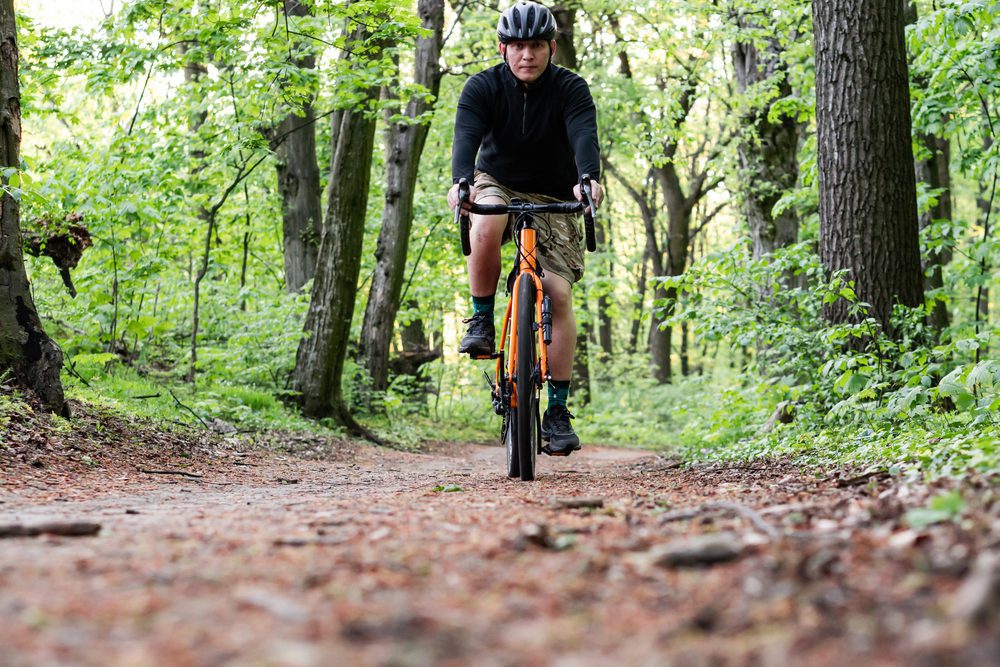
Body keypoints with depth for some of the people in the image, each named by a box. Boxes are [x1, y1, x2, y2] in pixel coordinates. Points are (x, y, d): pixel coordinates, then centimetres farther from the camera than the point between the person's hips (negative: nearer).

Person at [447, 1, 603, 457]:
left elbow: (584, 136, -31)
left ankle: (558, 411, -10)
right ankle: (481, 321, -15)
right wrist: (460, 181, -50)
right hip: (497, 186, 0)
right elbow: (466, 136, -29)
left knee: (559, 293, -16)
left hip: (553, 199, 0)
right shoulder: (483, 87, -13)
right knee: (486, 226, -38)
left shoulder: (571, 89, -14)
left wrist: (588, 178, -53)